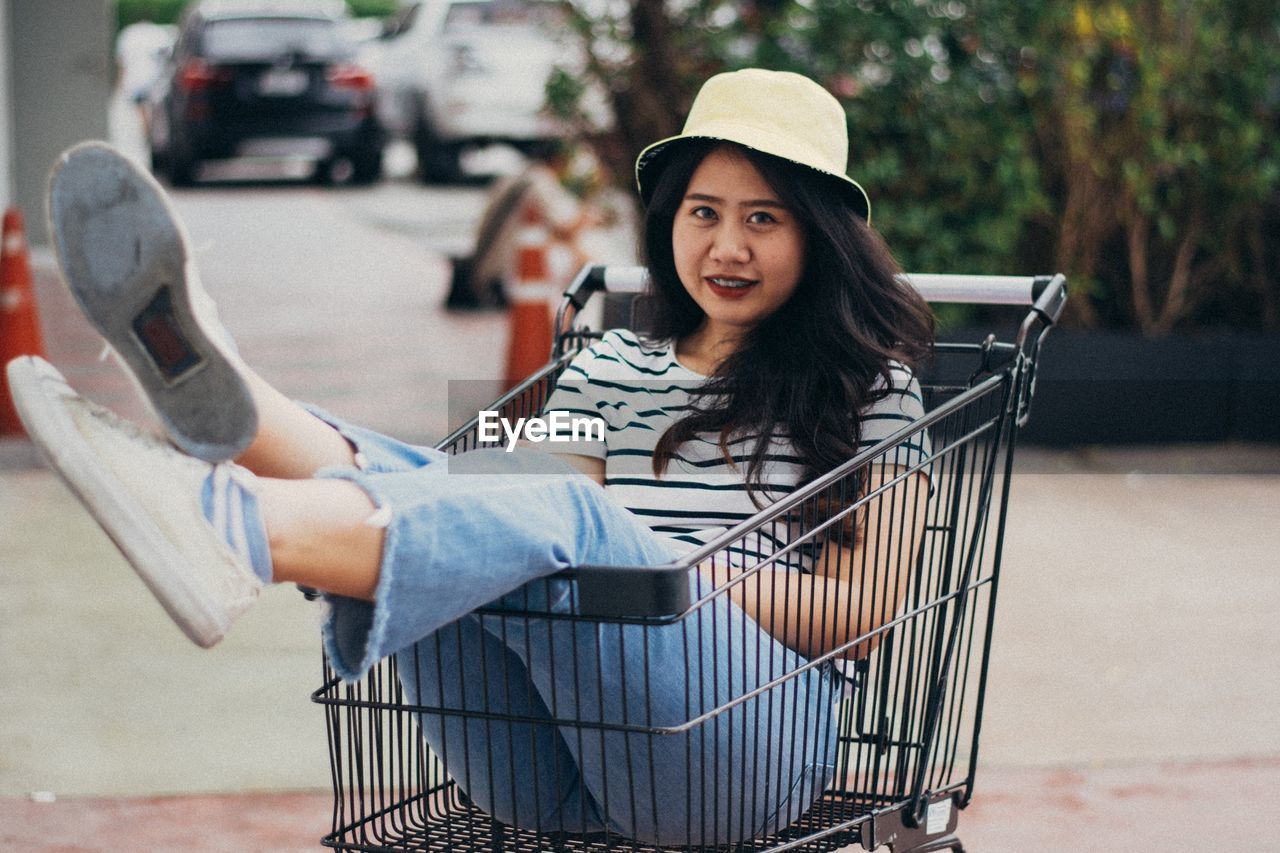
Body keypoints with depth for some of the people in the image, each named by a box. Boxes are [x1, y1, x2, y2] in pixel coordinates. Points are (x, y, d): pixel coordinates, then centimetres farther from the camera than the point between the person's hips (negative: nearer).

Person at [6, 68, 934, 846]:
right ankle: (221, 401, -52)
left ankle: (231, 530, -58)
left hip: (749, 744, -4)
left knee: (562, 515, -33)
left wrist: (688, 573, -5)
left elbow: (868, 612, 7)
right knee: (412, 484, -18)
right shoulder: (607, 371, 28)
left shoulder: (867, 385, 17)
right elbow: (543, 514, 16)